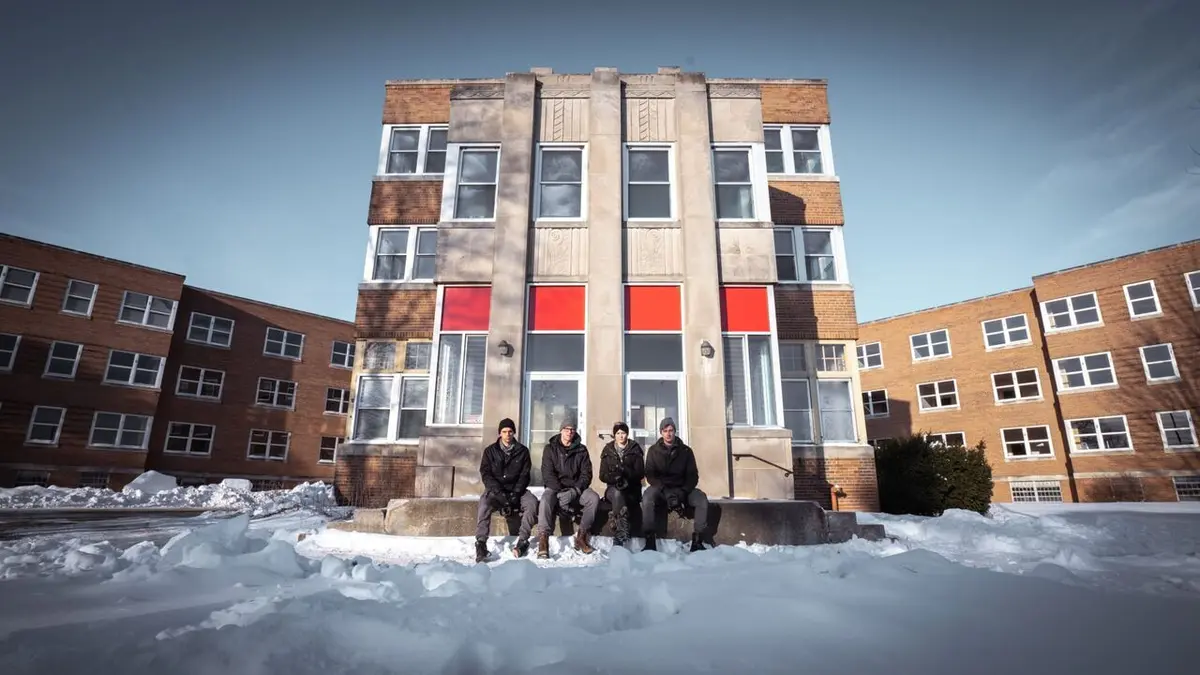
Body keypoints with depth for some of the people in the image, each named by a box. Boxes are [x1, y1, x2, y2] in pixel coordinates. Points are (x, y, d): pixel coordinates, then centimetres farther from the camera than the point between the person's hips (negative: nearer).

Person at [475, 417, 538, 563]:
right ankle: (481, 543, -32)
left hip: (516, 489, 1)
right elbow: (485, 474, -4)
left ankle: (522, 541, -23)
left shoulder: (522, 451, 5)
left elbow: (524, 475, 1)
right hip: (495, 489, -1)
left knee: (532, 503, -28)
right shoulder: (490, 450, 4)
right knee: (484, 504, -33)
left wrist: (516, 493, -16)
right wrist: (498, 492, -20)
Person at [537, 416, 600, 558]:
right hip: (555, 488, -2)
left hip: (576, 488, 2)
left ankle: (581, 536, -17)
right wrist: (560, 491, -23)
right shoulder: (550, 448, 2)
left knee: (594, 498, -25)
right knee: (546, 498, -34)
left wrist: (575, 491, -18)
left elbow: (586, 474, 0)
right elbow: (547, 473, -7)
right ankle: (543, 540, -39)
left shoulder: (581, 449, 6)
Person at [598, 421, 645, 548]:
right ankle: (623, 531, -40)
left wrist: (625, 471, -20)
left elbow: (640, 473, -1)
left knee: (618, 495, -34)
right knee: (617, 493, -35)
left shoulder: (635, 450, 7)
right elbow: (603, 475, 4)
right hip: (613, 488, 1)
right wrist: (615, 477, -18)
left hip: (632, 489, -1)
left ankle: (619, 536, -34)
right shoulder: (608, 451, 10)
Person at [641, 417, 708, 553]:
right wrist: (665, 491, -24)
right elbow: (650, 475, -6)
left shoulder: (686, 450, 2)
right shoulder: (653, 450, 1)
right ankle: (650, 541, -28)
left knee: (702, 499, -26)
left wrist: (682, 492, -20)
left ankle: (697, 541, -18)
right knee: (647, 498, -34)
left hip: (681, 489, 1)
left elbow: (693, 475, 0)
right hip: (661, 488, -1)